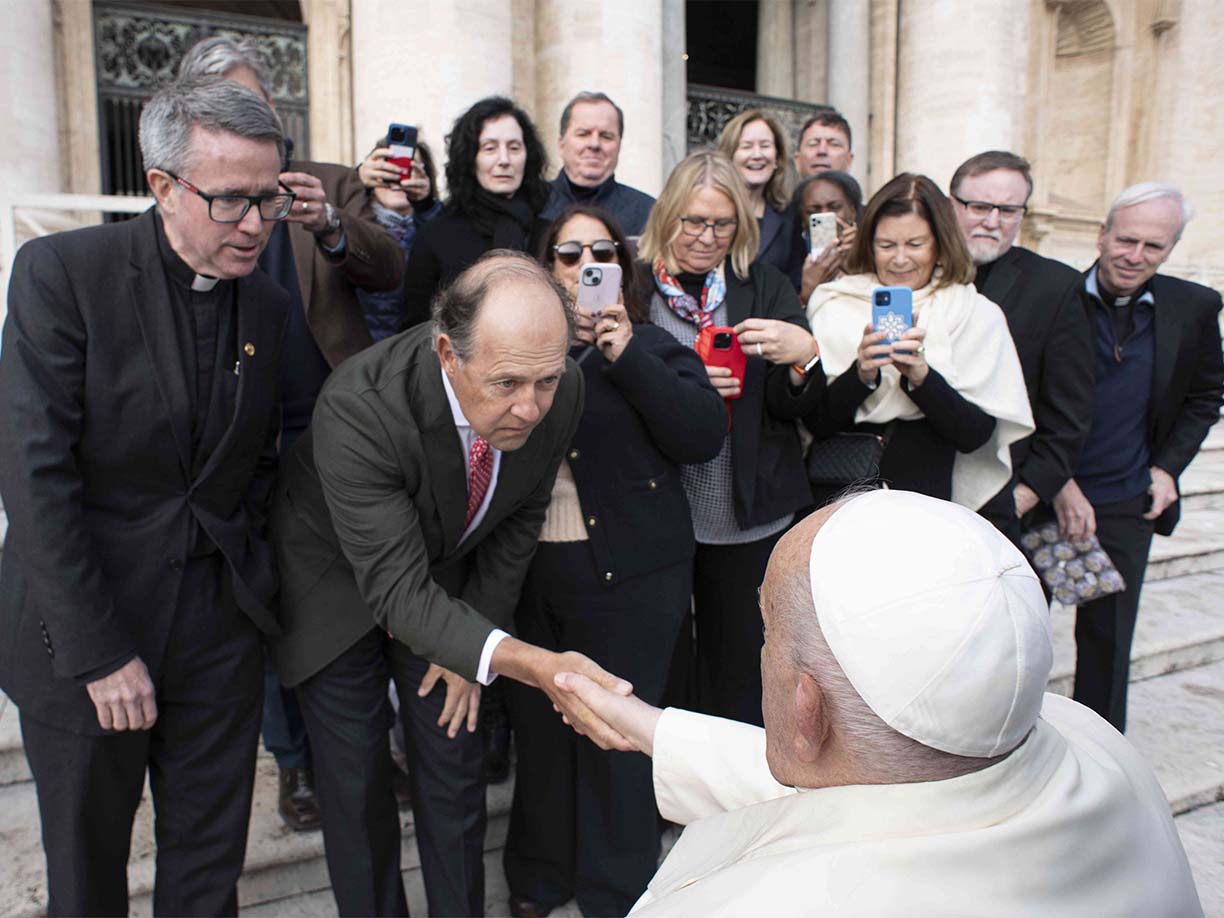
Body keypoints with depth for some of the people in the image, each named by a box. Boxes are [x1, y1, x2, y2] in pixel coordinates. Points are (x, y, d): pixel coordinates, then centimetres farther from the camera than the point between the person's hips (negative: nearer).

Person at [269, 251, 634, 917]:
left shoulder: (560, 394, -24)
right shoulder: (358, 409, -39)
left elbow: (520, 519, -6)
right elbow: (398, 590, -38)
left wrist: (470, 645, -4)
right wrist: (529, 664, -51)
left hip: (451, 576, 3)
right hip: (341, 583, -3)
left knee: (455, 774, 11)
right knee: (354, 786, 6)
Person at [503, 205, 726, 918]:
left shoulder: (653, 347, 2)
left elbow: (705, 435, -12)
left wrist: (626, 358, -16)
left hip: (628, 575, -3)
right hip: (531, 572, 3)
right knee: (540, 725, 14)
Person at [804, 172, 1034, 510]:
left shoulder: (976, 314, 3)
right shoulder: (834, 304, 3)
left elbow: (976, 435, -4)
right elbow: (816, 422, -1)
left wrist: (922, 375, -18)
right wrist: (860, 374, -18)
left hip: (926, 496, 0)